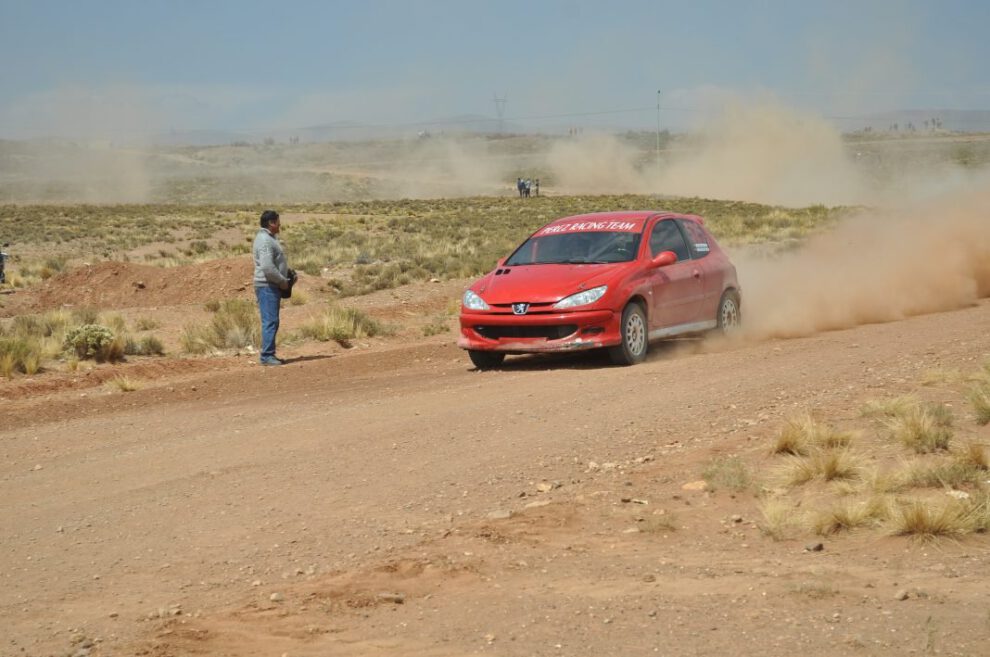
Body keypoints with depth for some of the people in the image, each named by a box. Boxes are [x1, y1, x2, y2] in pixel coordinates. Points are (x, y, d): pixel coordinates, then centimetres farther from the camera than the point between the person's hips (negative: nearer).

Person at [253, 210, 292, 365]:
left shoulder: (269, 238, 17)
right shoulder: (264, 240, -17)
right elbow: (267, 267, -25)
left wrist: (288, 273, 13)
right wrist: (283, 281, -15)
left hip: (273, 286, 11)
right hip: (267, 286, -11)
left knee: (272, 321, 12)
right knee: (270, 321, -11)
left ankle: (269, 354, 17)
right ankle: (266, 356, -10)